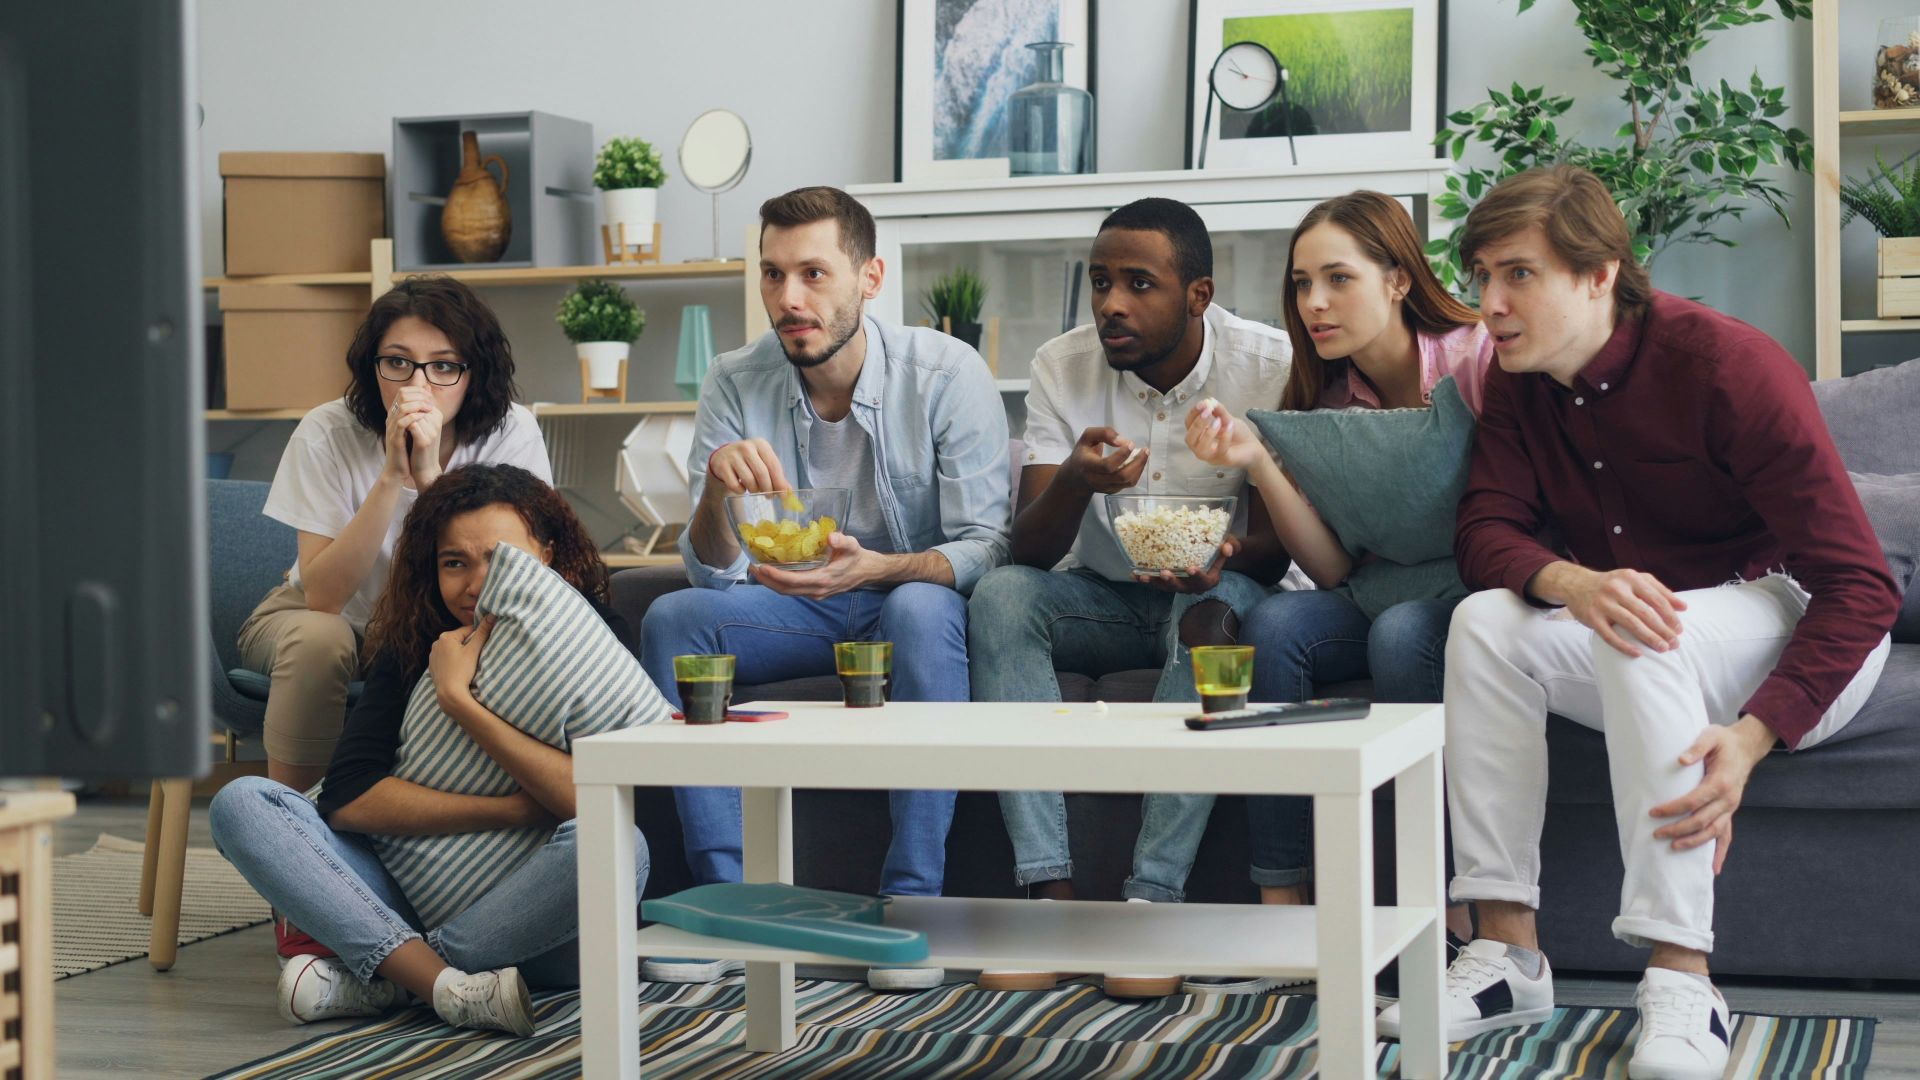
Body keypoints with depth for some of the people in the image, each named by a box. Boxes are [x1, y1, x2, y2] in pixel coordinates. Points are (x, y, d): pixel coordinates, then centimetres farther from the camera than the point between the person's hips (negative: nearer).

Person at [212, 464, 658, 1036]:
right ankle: (450, 987, -30)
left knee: (618, 847, -35)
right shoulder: (412, 648, 4)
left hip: (534, 929, -3)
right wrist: (518, 810, -18)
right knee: (241, 802, -14)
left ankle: (372, 979, -23)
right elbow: (346, 798, -10)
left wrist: (458, 698, -20)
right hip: (414, 905, 3)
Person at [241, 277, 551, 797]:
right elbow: (323, 595, -28)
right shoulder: (328, 432, -22)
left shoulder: (511, 433, -20)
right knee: (319, 640, -35)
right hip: (330, 617, -1)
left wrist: (430, 475, -38)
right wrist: (392, 476, -37)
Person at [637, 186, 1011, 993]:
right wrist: (715, 490, -32)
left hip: (916, 600, -3)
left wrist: (874, 567, -38)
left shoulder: (946, 373, -16)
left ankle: (913, 897, -31)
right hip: (800, 609, 4)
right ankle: (726, 895, -17)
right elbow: (714, 572, -9)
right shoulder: (736, 383, -7)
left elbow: (985, 548, -19)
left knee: (922, 608, -37)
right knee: (671, 618, -20)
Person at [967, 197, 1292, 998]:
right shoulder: (1063, 367, -8)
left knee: (1215, 615, -36)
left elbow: (1276, 543, -13)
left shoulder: (1268, 365, -14)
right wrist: (1075, 483, -37)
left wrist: (1223, 560, -38)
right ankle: (1051, 893, -34)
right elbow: (1029, 551, -14)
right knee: (999, 596, -27)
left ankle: (1154, 899, -36)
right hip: (1103, 597, 2)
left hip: (1214, 590, -2)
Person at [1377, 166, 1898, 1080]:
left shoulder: (1726, 364, -21)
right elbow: (1484, 532, -10)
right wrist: (1573, 584, -36)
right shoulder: (1519, 382, -1)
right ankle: (1508, 954, -22)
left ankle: (1682, 988, -37)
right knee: (1484, 625, -20)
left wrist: (1751, 738, -37)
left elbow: (1857, 583, -24)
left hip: (1801, 637, -6)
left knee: (1648, 640, -36)